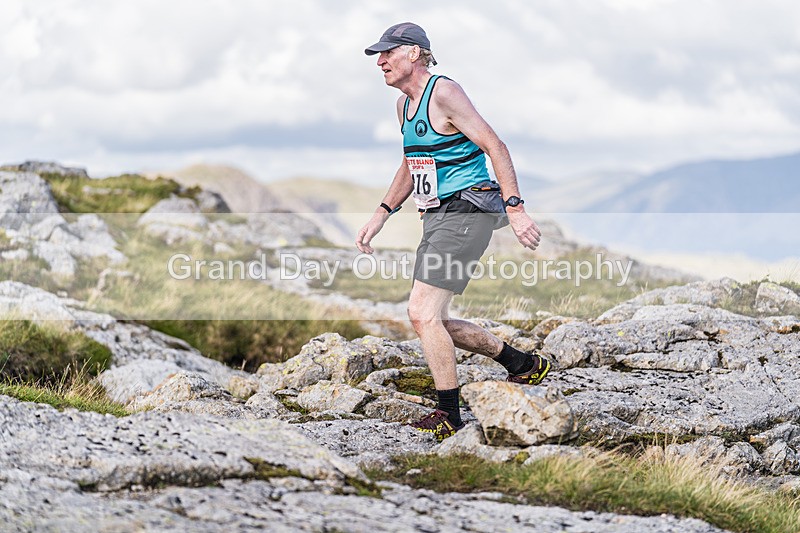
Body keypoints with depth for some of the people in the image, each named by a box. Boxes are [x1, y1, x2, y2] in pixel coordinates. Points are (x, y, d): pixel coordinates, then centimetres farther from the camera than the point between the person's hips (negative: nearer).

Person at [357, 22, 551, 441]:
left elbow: (495, 147, -17)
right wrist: (381, 215, 21)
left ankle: (448, 414, -6)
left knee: (422, 313, -16)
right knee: (429, 320, 11)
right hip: (436, 218, 10)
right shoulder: (404, 104, 15)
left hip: (465, 213, -10)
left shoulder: (444, 93, -13)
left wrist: (515, 208, -24)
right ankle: (523, 365, 24)